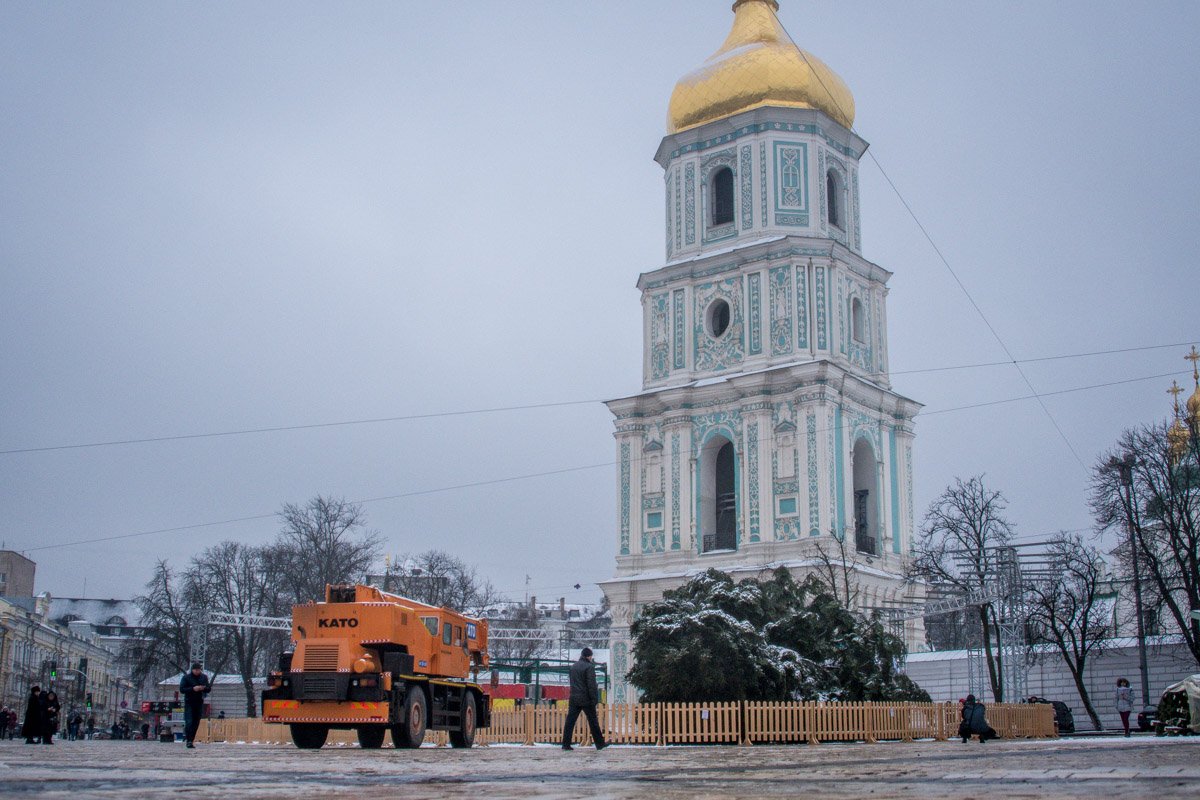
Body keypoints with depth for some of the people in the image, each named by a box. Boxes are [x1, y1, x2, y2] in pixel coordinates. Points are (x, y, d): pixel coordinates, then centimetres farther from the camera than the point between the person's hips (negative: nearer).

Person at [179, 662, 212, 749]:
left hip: (199, 703, 4)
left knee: (196, 723, 4)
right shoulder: (186, 677, -3)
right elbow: (181, 689, -8)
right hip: (189, 702, -4)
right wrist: (193, 689, -20)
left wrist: (204, 688, -13)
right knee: (189, 722, -13)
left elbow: (209, 689, 10)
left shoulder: (204, 677, 7)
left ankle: (191, 740, 12)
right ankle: (189, 741, -11)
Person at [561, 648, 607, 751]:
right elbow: (592, 685, -15)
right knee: (593, 722, 5)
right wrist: (594, 699, -12)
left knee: (570, 721, 3)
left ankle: (566, 744, -1)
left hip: (574, 699, 5)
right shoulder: (589, 667, -11)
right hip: (586, 699, -5)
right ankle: (600, 744, 12)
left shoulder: (573, 666, 11)